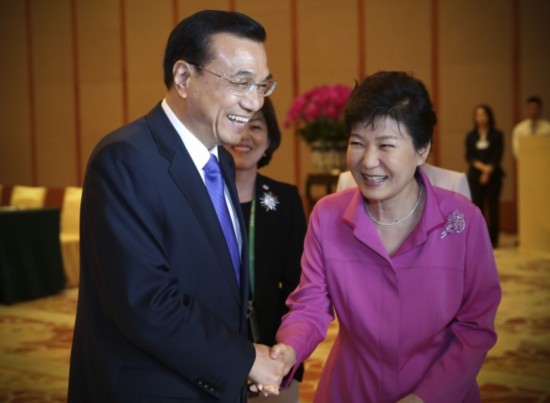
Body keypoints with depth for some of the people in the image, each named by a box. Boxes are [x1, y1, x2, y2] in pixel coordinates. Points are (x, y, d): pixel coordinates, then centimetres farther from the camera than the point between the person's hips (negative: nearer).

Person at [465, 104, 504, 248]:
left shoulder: (497, 135, 4)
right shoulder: (471, 136, 8)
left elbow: (498, 156, -3)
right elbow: (469, 156, 1)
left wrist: (488, 171, -14)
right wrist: (482, 167, -15)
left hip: (493, 175, -1)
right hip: (475, 175, 2)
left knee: (492, 207, -3)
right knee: (477, 207, -2)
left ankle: (493, 240, 1)